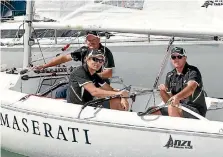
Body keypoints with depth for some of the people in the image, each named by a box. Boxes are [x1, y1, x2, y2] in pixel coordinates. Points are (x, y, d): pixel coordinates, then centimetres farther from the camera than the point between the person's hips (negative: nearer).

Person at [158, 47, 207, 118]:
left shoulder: (193, 71, -8)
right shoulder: (170, 75, 10)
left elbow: (191, 88, -31)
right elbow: (168, 101, 11)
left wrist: (177, 97, -50)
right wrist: (162, 91, -11)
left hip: (196, 110, -6)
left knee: (172, 108, -32)